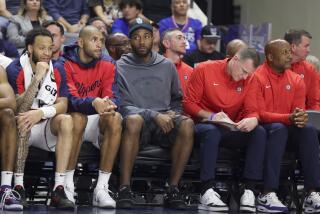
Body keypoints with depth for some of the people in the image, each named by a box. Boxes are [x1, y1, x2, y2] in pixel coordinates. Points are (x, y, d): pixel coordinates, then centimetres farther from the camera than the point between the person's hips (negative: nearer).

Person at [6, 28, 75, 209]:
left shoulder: (56, 71, 2)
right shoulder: (15, 70, -10)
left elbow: (63, 104, -7)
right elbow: (20, 107, -20)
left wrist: (41, 113, -27)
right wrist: (37, 78, -26)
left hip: (46, 127, 3)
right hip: (22, 129, -3)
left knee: (66, 120, -26)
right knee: (23, 120, -36)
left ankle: (59, 189, -34)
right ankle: (18, 186, -37)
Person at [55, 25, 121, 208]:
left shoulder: (107, 67, 4)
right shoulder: (64, 66, -8)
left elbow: (112, 97, -6)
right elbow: (71, 100, -20)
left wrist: (109, 105, -32)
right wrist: (94, 103, -40)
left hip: (96, 123, 3)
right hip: (72, 120, -3)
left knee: (115, 118, -27)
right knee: (78, 117, -36)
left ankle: (102, 188, -29)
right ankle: (67, 186, -30)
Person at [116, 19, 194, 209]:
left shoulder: (167, 65, 16)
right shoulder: (121, 67, 6)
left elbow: (177, 99, 25)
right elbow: (122, 105, -4)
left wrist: (173, 113, 0)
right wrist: (154, 115, -16)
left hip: (164, 123, 3)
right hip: (140, 126, -3)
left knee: (187, 123, -31)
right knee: (133, 120, -40)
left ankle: (173, 189, -27)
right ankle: (125, 189, -37)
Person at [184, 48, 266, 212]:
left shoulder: (248, 80, 5)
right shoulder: (204, 70, -6)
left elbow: (252, 111, 3)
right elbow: (188, 103, -6)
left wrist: (252, 120, -23)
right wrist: (211, 116, -22)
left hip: (231, 131, 4)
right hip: (204, 124, -4)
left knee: (259, 132, -22)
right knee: (212, 131, -39)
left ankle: (249, 191, -28)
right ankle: (207, 192, -43)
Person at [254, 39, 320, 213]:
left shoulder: (296, 80, 8)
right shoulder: (257, 78, -10)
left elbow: (299, 111, 7)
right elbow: (259, 114, -15)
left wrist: (300, 118, -19)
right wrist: (289, 118, -27)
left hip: (287, 129, 5)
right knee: (278, 129, -36)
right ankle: (267, 195, -43)